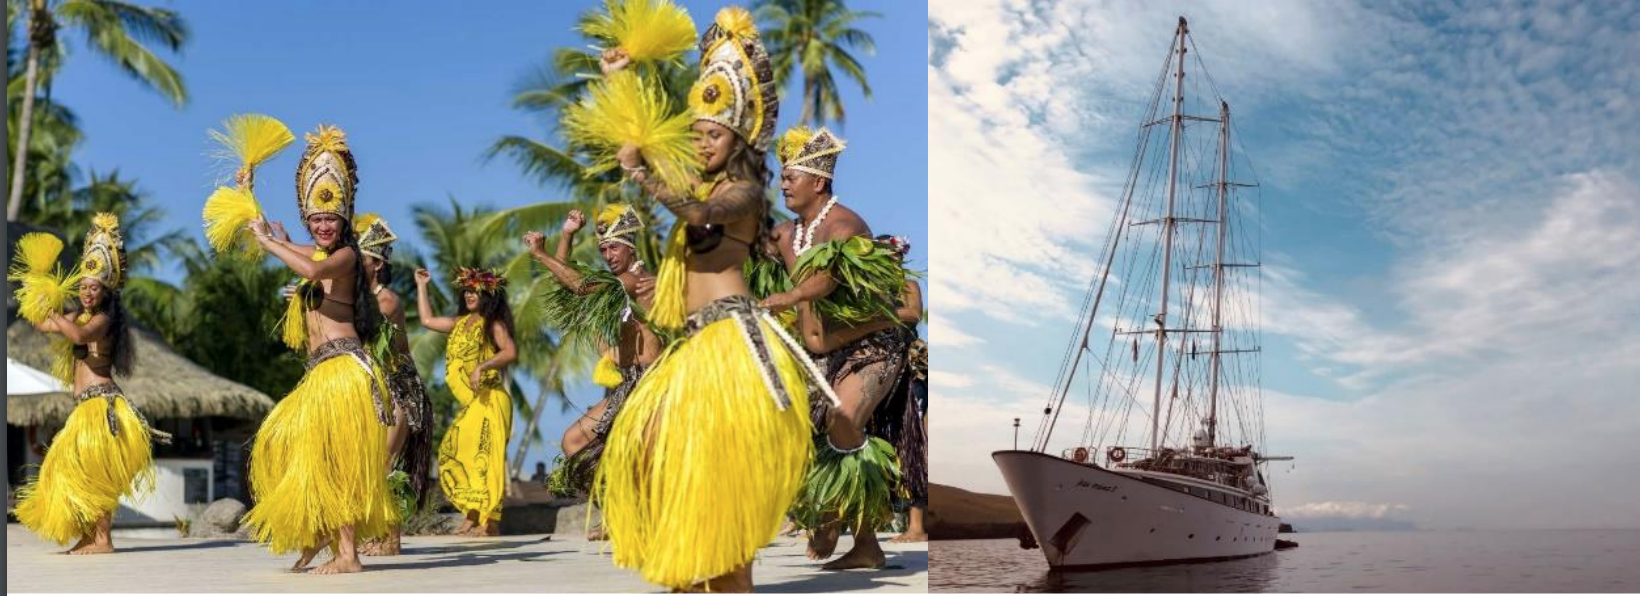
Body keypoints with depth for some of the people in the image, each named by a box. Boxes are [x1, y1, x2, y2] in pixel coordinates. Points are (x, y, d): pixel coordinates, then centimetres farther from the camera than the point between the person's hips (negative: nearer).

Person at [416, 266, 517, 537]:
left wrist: (482, 366, -28)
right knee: (454, 455, 7)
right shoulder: (460, 322, 18)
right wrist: (421, 286, 27)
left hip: (489, 401, -8)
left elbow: (511, 352, -19)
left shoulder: (493, 324, -4)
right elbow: (427, 320, 27)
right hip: (469, 403, 8)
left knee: (484, 457, -11)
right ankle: (472, 517, 14)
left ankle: (490, 522, -9)